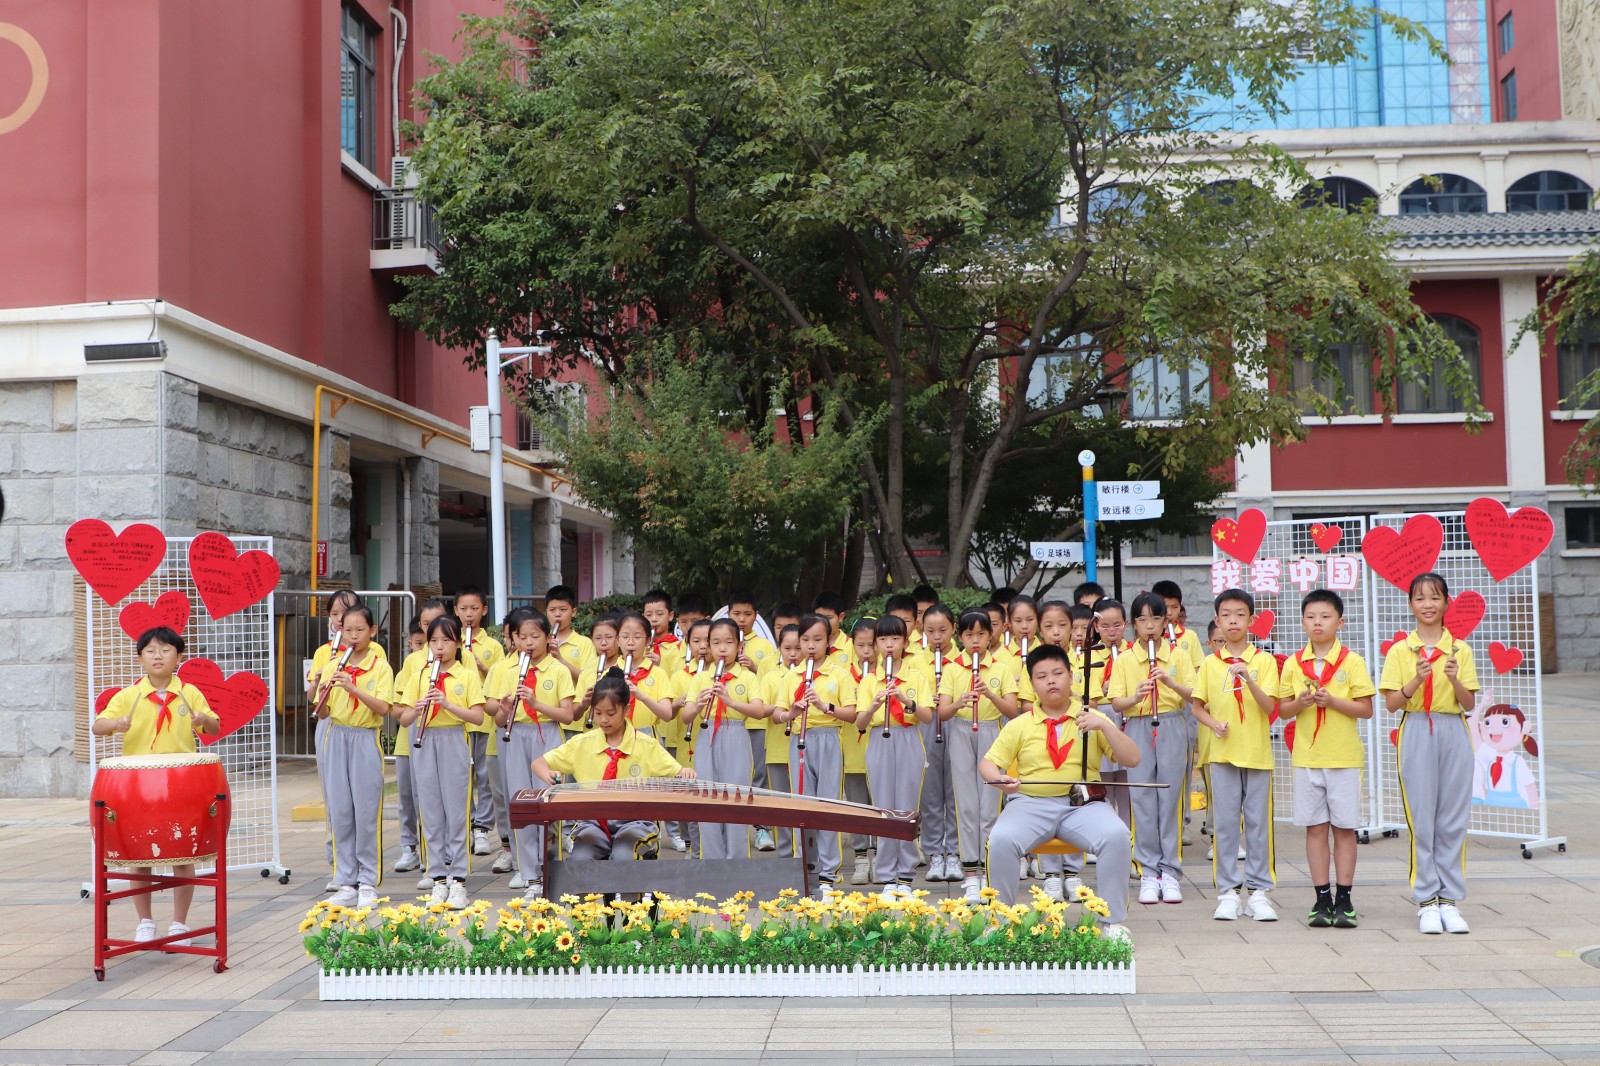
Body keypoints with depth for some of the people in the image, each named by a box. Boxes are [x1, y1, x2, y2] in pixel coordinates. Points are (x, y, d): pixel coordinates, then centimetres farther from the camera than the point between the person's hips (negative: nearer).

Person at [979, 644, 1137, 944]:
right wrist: (999, 779, -17)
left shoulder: (1092, 719, 12)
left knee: (1116, 834, -31)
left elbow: (1132, 759, 3)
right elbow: (987, 763, 6)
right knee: (1001, 839, -31)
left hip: (1082, 804, 0)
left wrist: (1104, 726, -12)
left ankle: (1114, 921, -15)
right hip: (1030, 804, 0)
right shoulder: (1020, 725, 12)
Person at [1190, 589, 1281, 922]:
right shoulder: (1209, 664, 6)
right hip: (1221, 753, 1)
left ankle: (1259, 890, 10)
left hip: (1257, 753, -1)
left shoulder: (1264, 661, 2)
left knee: (1259, 822, 2)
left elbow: (1269, 707, -7)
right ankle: (1227, 891, 8)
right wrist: (1213, 723, -9)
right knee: (1224, 822, 2)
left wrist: (1249, 679, -22)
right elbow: (1197, 707, 10)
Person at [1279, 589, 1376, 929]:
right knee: (1315, 827, 5)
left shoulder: (1352, 662, -2)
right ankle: (1322, 899, 11)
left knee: (1344, 827, 2)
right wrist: (1301, 702, -12)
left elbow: (1366, 709, -5)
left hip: (1343, 756, -2)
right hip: (1307, 756, 2)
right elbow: (1283, 711, 8)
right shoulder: (1293, 663, 6)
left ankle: (1343, 900, 9)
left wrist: (1332, 700, -18)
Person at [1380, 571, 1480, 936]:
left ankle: (1449, 900, 10)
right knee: (1421, 820, -1)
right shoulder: (1400, 650, 3)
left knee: (1453, 820, 3)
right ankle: (1426, 901, 4)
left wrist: (1454, 680, -14)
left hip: (1454, 735, 2)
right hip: (1417, 734, -1)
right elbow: (1392, 703, -2)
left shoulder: (1460, 650, 7)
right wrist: (1416, 681, -18)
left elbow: (1470, 704, 4)